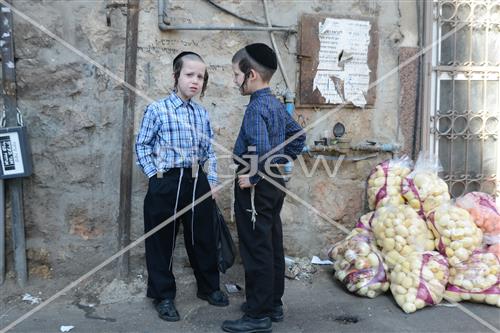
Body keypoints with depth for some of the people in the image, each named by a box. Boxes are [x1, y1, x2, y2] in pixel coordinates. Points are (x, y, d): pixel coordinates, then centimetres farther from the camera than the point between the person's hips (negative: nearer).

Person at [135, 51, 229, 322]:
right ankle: (163, 296, 23)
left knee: (203, 237, 14)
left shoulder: (202, 114, 9)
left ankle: (209, 287, 33)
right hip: (166, 183, -4)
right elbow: (142, 146, 0)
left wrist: (212, 180, 8)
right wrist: (154, 175, -7)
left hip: (197, 182, 4)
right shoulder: (157, 109, -5)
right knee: (161, 241, 6)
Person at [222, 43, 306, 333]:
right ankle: (273, 304, 30)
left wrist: (252, 178, -20)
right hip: (274, 183, 10)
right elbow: (298, 135, 19)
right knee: (273, 247, 16)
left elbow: (260, 148, -33)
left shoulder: (257, 107, -18)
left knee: (257, 252, 0)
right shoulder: (276, 104, 10)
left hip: (256, 188, -10)